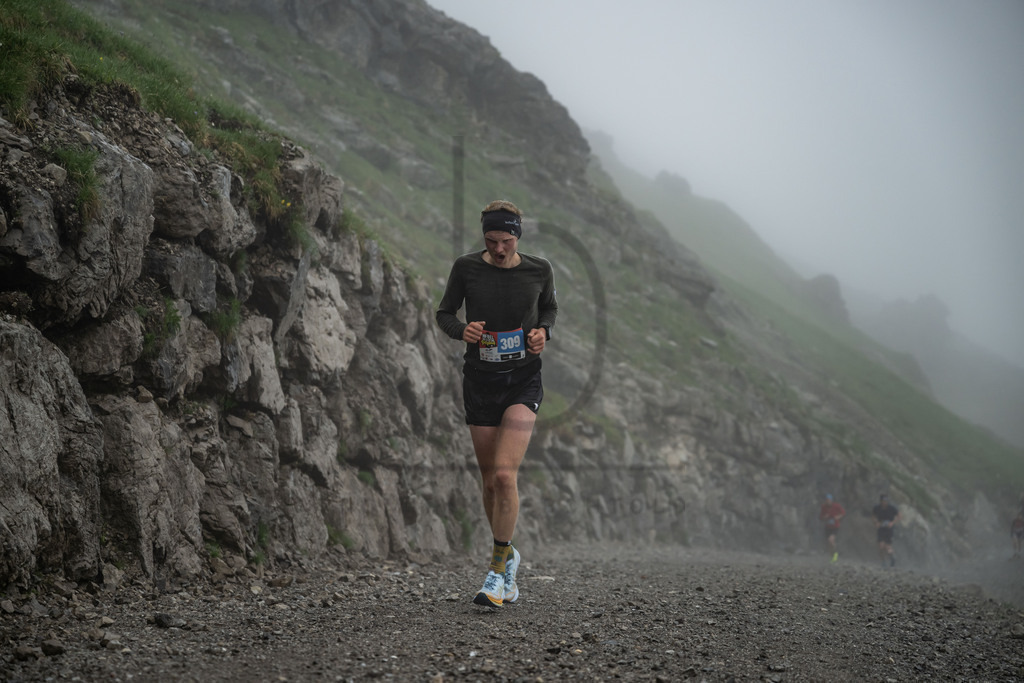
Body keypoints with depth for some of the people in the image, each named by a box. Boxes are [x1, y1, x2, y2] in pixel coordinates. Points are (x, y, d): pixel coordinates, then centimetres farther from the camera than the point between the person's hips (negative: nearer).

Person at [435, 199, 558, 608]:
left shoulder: (539, 270, -3)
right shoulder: (466, 268, -4)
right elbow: (444, 313, 7)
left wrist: (543, 331, -5)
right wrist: (462, 330, -14)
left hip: (524, 379, -2)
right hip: (480, 379, 2)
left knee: (505, 474, -18)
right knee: (490, 481, 8)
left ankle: (497, 566, -6)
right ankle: (507, 558, 30)